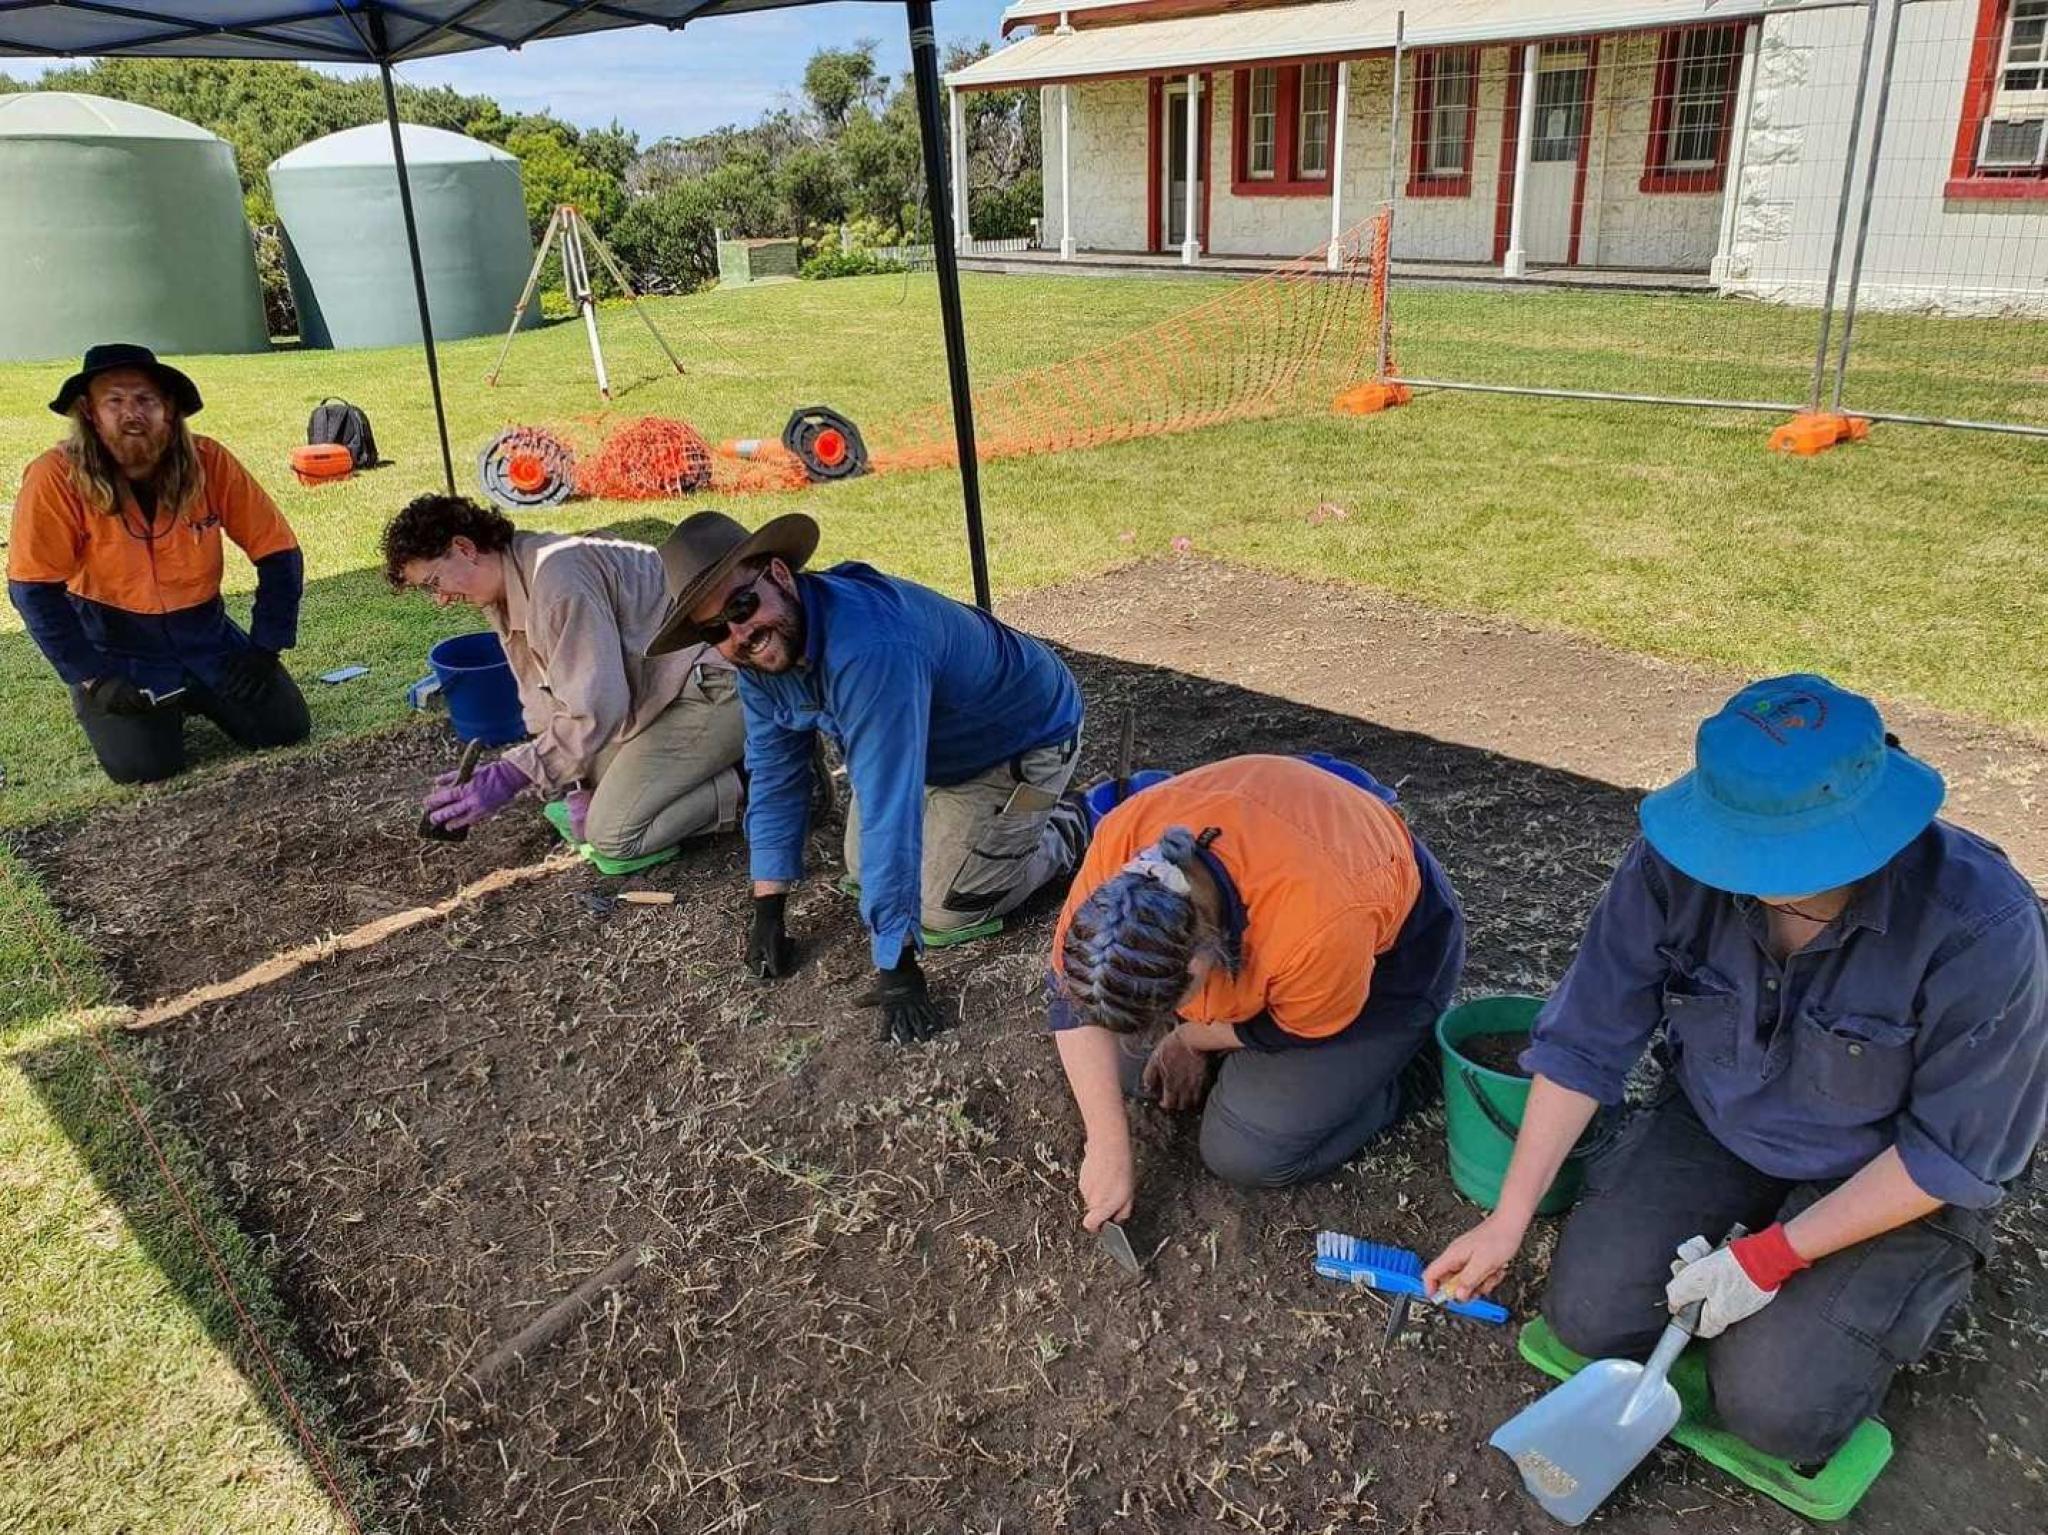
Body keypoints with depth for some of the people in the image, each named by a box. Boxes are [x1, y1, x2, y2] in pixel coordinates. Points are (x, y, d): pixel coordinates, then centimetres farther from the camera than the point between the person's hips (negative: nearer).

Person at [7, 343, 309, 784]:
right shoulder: (57, 477, -18)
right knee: (144, 764, -19)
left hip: (206, 638, 3)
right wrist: (93, 678, -19)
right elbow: (35, 590, -15)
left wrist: (264, 649, -9)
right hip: (114, 648, -2)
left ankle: (194, 696, 22)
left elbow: (278, 555, -6)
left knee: (285, 728, -10)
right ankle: (96, 705, 18)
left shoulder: (208, 462, -12)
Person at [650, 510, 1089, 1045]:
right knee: (863, 869, 14)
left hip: (1025, 739, -8)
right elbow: (776, 778, -5)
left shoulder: (868, 648, -44)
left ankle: (1066, 835, 13)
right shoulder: (761, 653, -16)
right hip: (937, 748, 8)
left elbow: (889, 810, -44)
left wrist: (895, 967, -40)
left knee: (941, 909, -7)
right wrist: (767, 911, -6)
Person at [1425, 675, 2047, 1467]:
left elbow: (1955, 1151, -19)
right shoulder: (1678, 862, -24)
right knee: (1588, 1310, -11)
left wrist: (1776, 1254, -20)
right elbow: (1583, 1042, -14)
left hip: (1894, 1178, -2)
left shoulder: (1981, 927, -32)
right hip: (1714, 1126, 3)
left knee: (1775, 1408, -15)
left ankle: (1911, 1276, 14)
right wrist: (1507, 1222, -13)